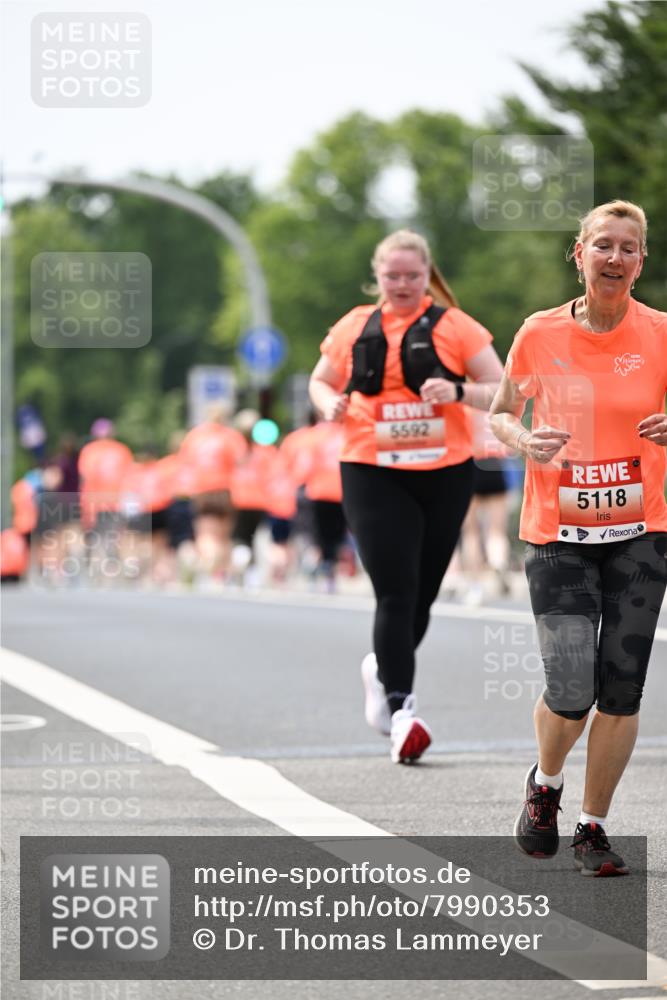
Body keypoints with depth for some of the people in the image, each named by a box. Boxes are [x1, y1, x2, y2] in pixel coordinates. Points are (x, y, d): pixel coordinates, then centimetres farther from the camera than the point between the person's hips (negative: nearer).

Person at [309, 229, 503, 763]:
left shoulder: (454, 326, 1)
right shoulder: (353, 328, 7)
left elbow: (504, 392, -1)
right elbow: (320, 381, 22)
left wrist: (458, 391, -20)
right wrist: (331, 404, -1)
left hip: (445, 473, 1)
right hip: (372, 475, -1)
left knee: (422, 594, 10)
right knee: (396, 593, -12)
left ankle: (383, 669, 38)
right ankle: (401, 708, -11)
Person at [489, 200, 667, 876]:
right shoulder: (540, 333, -1)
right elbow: (500, 413, 12)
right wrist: (525, 441, -10)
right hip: (557, 535, -1)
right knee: (570, 692, -10)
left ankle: (593, 827, 18)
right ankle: (545, 783, 22)